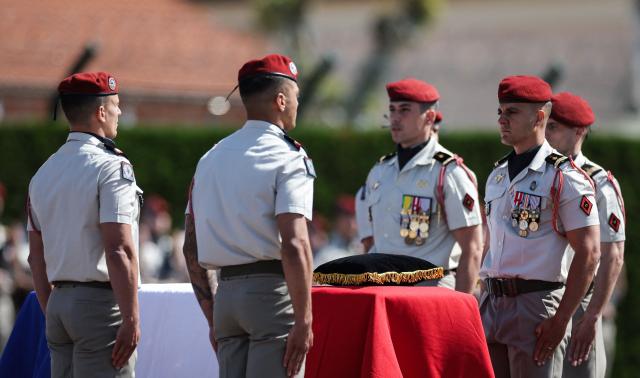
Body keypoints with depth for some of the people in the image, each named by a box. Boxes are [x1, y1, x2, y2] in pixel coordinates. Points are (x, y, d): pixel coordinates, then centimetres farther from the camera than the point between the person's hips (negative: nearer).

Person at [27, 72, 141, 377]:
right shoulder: (111, 167, -10)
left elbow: (36, 257, 16)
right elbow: (119, 250, -18)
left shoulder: (43, 173, 14)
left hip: (58, 302, 8)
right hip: (100, 303, -8)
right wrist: (132, 319, -18)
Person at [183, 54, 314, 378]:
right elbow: (294, 245, -18)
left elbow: (191, 248, 16)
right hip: (272, 291, -7)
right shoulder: (287, 158, -7)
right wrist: (303, 321, -17)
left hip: (226, 291, 7)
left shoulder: (211, 158, 16)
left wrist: (212, 319, 20)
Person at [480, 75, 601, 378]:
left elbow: (588, 253, -12)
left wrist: (560, 321, -16)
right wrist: (484, 305, 15)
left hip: (536, 305, -7)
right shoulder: (496, 176, 16)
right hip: (492, 304, 7)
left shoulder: (564, 177, -7)